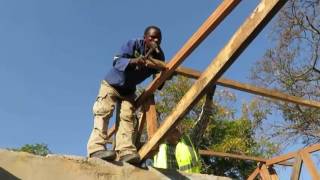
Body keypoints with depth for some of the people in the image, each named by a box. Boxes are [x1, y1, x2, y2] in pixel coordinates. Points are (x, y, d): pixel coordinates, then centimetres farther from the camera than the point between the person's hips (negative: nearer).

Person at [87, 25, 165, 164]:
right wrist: (133, 61, -53)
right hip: (111, 84, -4)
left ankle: (126, 152, -26)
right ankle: (97, 148, -31)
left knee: (127, 116, -15)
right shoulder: (133, 44, -22)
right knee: (103, 112, -21)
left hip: (129, 90, 4)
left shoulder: (159, 56, -8)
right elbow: (117, 62, -33)